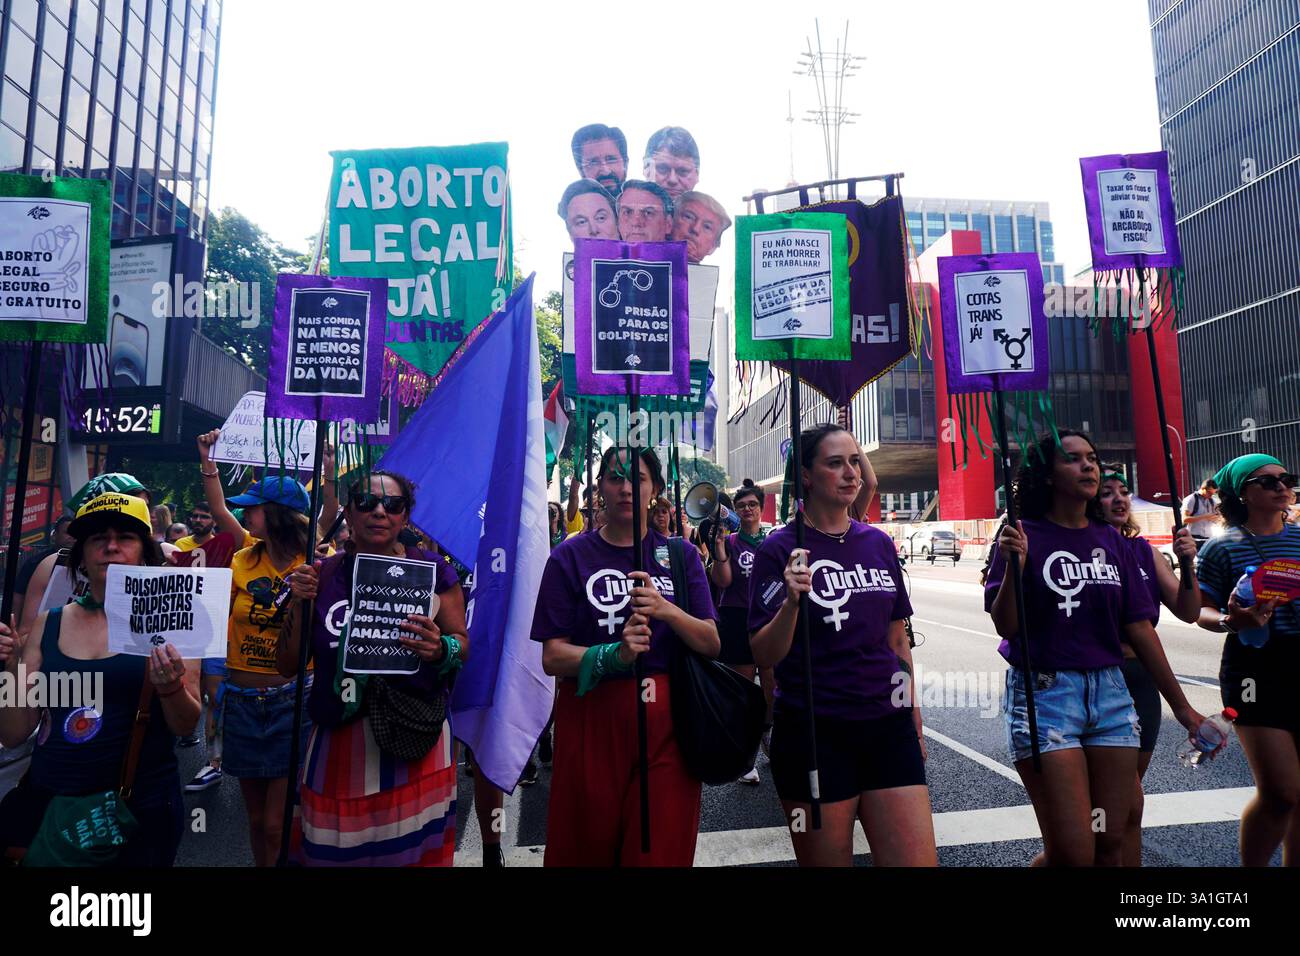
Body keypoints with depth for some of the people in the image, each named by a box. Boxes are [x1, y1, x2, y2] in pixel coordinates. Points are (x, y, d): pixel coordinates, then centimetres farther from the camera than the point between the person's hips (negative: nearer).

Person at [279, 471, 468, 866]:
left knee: (415, 848, 3)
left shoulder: (432, 569, -2)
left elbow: (463, 643, 1)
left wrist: (440, 649, -21)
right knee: (332, 854, 9)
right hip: (338, 746, 2)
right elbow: (287, 667, 6)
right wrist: (300, 604, -8)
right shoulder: (322, 575, 3)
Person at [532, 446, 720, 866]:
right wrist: (613, 655, -23)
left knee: (663, 848, 8)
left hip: (666, 721, 1)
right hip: (592, 722, -1)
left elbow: (712, 644, 1)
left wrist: (667, 611, -18)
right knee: (587, 849, 11)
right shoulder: (571, 556, 0)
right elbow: (552, 657, -5)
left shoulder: (680, 554, 6)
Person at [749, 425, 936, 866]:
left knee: (919, 859, 1)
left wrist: (913, 718, 17)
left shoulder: (879, 543, 6)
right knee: (827, 859, 11)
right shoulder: (780, 549, -8)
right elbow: (764, 657, -12)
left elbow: (897, 639, 15)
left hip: (888, 728, 4)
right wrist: (792, 601, -28)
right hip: (814, 731, -4)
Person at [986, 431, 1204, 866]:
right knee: (1073, 852, -5)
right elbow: (1005, 626, -11)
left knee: (1110, 845, 11)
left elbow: (1139, 627, 11)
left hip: (1110, 691, 5)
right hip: (1044, 692, -5)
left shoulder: (1112, 542, 8)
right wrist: (1015, 566, -26)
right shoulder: (1024, 537, -7)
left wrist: (1181, 706, 12)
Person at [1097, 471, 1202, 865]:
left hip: (1143, 679, 6)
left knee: (1121, 801, 15)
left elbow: (1188, 612, 5)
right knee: (1130, 805, -2)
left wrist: (1187, 564, -9)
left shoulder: (1144, 551, 8)